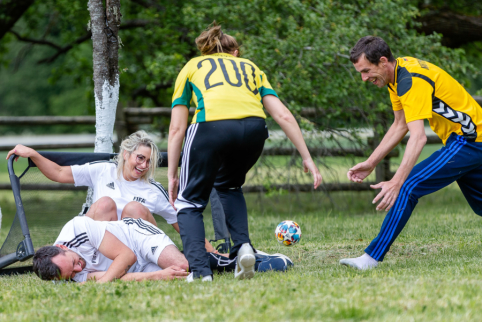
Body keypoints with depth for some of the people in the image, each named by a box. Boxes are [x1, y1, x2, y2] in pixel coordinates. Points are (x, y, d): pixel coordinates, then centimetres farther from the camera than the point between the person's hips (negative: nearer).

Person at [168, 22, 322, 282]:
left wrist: (172, 176, 21)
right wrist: (307, 158, 21)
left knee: (189, 202, 16)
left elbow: (177, 128, 20)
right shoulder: (250, 68, 34)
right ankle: (243, 247, 10)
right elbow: (283, 115, 21)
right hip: (254, 128, 3)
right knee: (229, 186, 32)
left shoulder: (192, 67, 29)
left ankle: (199, 270, -4)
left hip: (210, 126, -3)